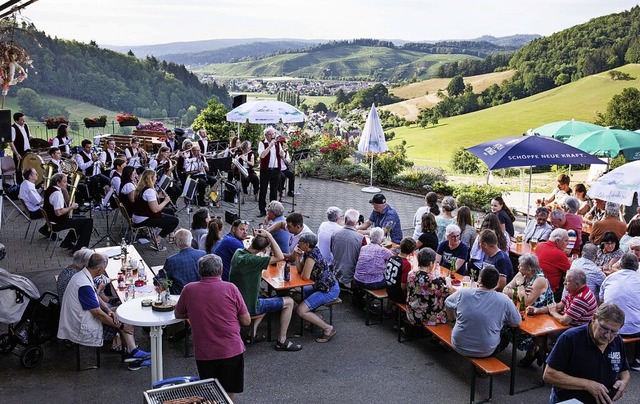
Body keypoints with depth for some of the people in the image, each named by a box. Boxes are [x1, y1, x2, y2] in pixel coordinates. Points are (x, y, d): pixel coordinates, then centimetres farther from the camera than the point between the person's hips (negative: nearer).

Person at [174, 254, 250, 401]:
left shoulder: (189, 289, -2)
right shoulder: (230, 288, -7)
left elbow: (178, 315, 15)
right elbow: (246, 321, -2)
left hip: (203, 354, 2)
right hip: (232, 351, -2)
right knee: (229, 395, 13)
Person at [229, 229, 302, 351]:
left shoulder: (238, 252, -4)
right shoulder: (250, 260, -30)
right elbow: (280, 257, -33)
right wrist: (269, 236, -27)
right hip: (249, 306, -9)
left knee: (264, 297, 36)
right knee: (289, 302, 4)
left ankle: (252, 334, 30)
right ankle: (282, 341, 12)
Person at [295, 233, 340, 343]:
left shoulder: (312, 255, -22)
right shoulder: (307, 253, 6)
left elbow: (305, 276, -26)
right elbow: (299, 269, 7)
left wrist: (303, 273, -4)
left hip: (329, 290, -10)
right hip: (321, 287, 10)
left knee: (301, 311, -14)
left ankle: (328, 328, -7)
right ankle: (315, 318, 22)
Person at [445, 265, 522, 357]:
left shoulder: (463, 292, -13)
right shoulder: (504, 300, -17)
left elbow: (447, 303, 7)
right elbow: (517, 322, -2)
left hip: (459, 347, 2)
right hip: (485, 352, -1)